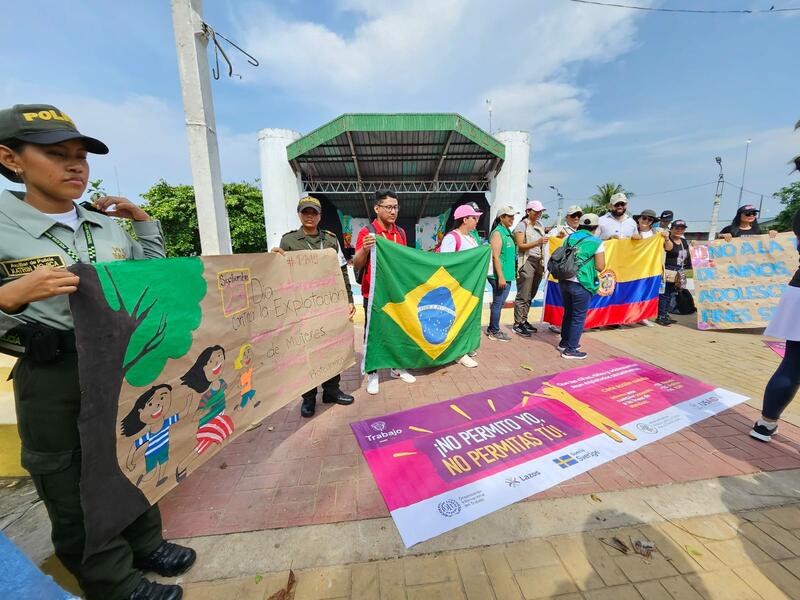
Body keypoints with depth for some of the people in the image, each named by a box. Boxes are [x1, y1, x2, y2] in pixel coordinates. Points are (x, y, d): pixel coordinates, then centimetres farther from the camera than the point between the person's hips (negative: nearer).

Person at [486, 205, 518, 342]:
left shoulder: (507, 232, 15)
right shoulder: (497, 233, -12)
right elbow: (495, 256, -19)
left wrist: (508, 275, 18)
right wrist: (500, 277, -22)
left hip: (507, 275, 9)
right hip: (499, 276, -9)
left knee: (500, 303, 14)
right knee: (497, 303, -1)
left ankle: (492, 329, 25)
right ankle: (494, 332, 10)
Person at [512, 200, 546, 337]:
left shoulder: (540, 225, 18)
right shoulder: (522, 225, -3)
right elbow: (520, 245, -11)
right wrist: (537, 242, -22)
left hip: (538, 262, 7)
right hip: (527, 262, -7)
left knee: (531, 295, 9)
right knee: (523, 296, -6)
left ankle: (524, 321, 19)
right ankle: (517, 325, 1)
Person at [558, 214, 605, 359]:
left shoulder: (569, 238, 9)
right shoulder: (596, 242, -6)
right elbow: (600, 267, -4)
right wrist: (590, 261, 13)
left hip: (564, 281, 6)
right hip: (581, 284, -6)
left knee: (568, 313, 21)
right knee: (579, 317, 6)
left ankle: (564, 342, 34)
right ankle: (570, 350, 12)